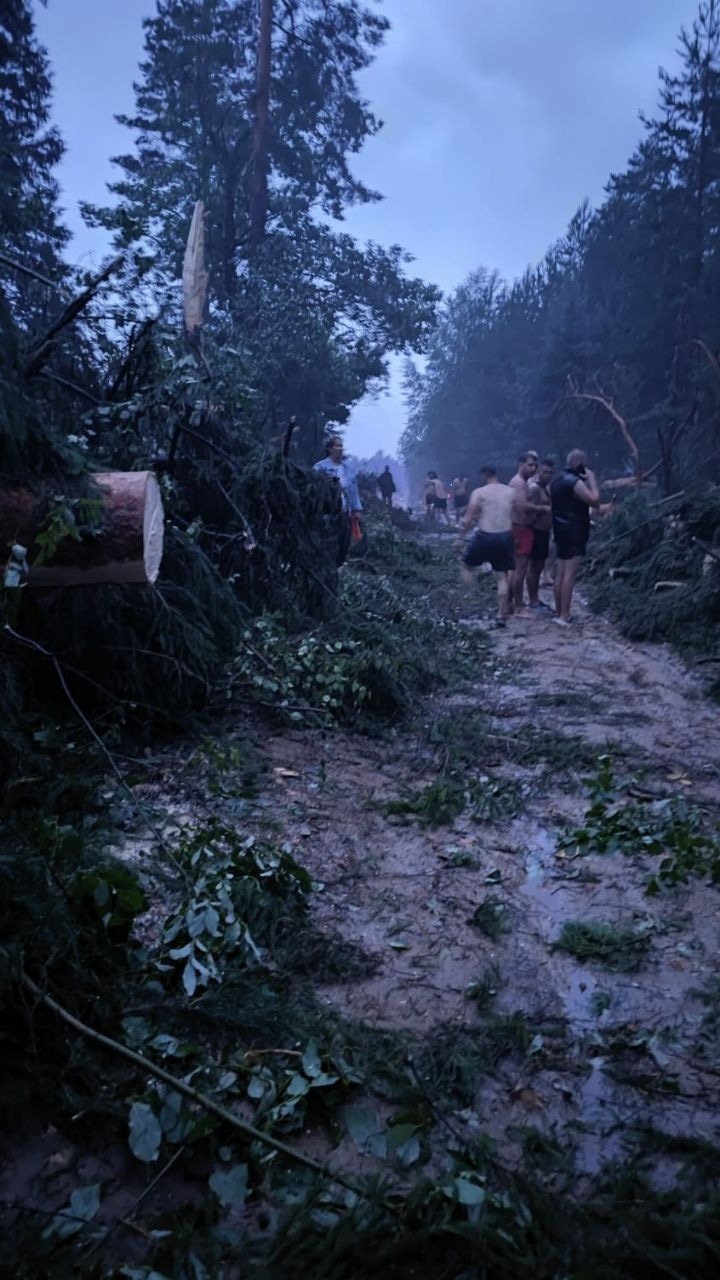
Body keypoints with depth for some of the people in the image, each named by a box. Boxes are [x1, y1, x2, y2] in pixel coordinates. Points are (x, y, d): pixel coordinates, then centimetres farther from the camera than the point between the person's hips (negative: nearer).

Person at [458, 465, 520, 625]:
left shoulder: (478, 493, -2)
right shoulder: (512, 492, 8)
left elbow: (469, 520, -7)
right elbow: (518, 517, 7)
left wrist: (461, 536, 3)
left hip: (484, 537, -3)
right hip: (505, 537, 3)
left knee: (467, 564, 21)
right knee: (502, 577, 11)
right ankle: (502, 616, 10)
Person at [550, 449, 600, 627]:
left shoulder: (557, 481, 13)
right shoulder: (575, 482, -16)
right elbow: (594, 501, -21)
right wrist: (591, 479, -10)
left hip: (561, 530, 9)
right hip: (574, 532, -9)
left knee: (560, 573, 10)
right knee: (570, 574, -10)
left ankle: (558, 613, 15)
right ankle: (564, 616, -11)